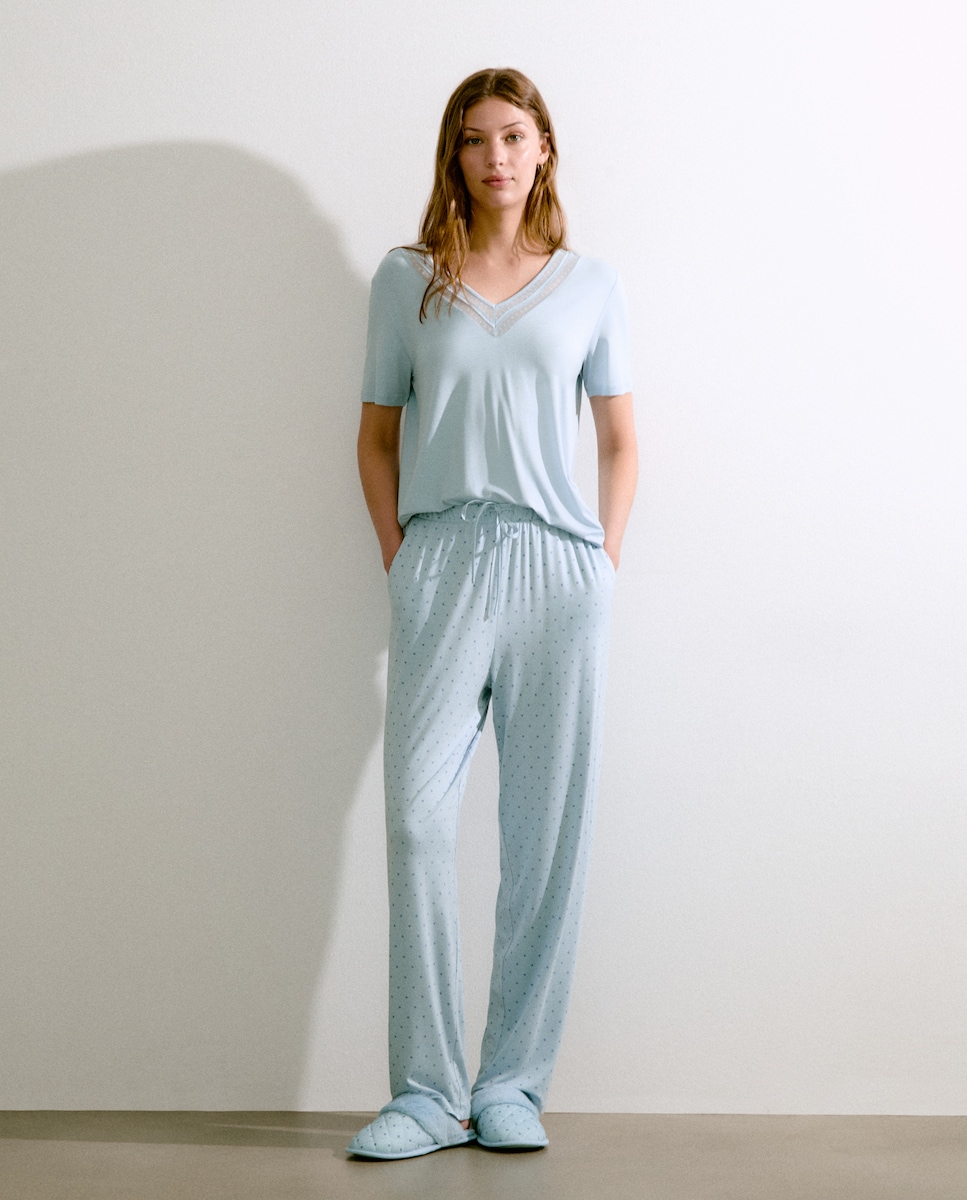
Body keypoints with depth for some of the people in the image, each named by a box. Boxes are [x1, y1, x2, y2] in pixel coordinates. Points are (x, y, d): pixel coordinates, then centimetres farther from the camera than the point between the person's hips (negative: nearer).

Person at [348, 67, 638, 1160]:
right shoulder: (407, 279, 11)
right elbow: (377, 436, 12)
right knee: (417, 818, -8)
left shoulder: (589, 286, 12)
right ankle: (427, 1093, 1)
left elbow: (620, 441, 15)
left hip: (558, 568, 1)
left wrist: (605, 561, 5)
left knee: (547, 833, 1)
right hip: (441, 563, 0)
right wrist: (399, 562, 2)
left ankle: (512, 1085, 11)